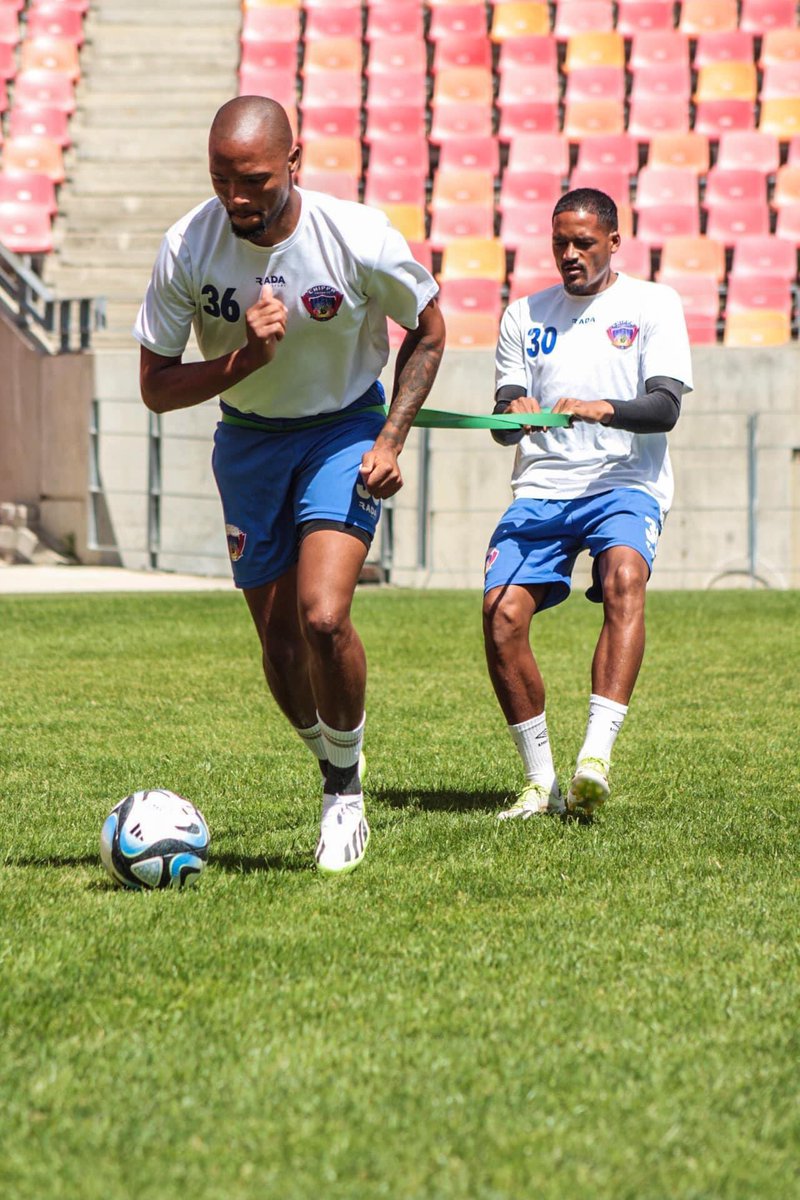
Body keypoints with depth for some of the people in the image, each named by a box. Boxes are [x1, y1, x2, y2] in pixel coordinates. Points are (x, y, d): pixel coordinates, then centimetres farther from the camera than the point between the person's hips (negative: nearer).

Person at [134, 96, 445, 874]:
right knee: (278, 641, 5)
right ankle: (337, 779, 31)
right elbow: (155, 387, -11)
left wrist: (392, 439, -12)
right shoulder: (186, 249, -18)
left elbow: (427, 331, -3)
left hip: (345, 431, -3)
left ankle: (347, 786, 2)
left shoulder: (358, 239, -23)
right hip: (248, 438, 3)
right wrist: (244, 359, -27)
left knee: (322, 617, -21)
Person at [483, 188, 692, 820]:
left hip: (625, 483, -3)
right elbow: (502, 426, 11)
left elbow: (666, 408, -6)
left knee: (624, 576, -34)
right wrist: (515, 413, -14)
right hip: (541, 488, 3)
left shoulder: (654, 304, 6)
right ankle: (541, 780, -5)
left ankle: (596, 755, -41)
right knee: (502, 613, -18)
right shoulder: (525, 315, 16)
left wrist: (603, 409, -25)